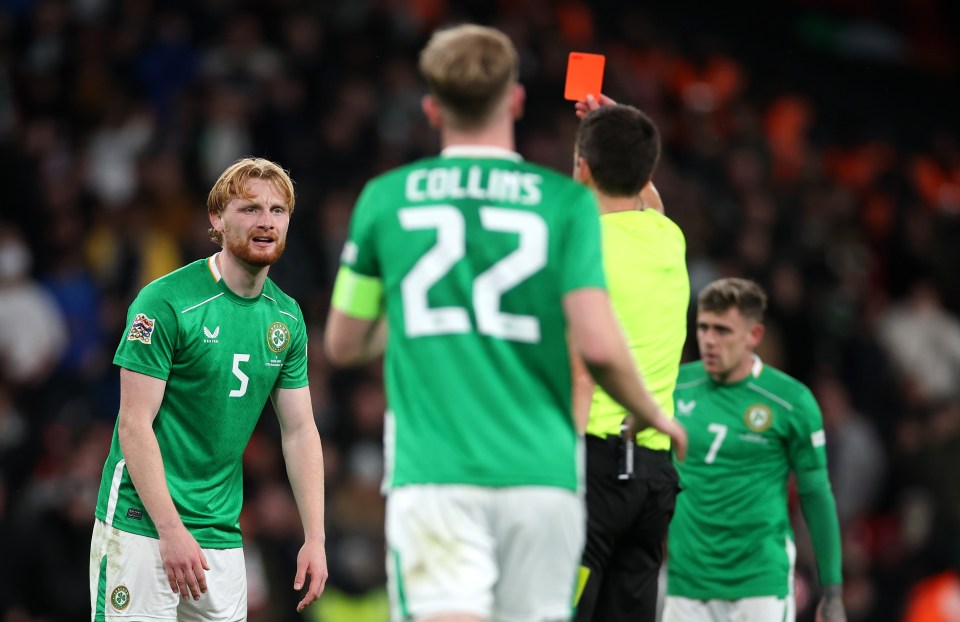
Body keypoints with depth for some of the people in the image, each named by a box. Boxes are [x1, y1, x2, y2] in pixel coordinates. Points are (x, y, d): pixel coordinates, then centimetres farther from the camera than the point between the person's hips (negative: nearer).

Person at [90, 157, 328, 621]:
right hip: (142, 523, -6)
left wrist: (314, 538, 4)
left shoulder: (287, 317, 8)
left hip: (222, 531, 6)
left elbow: (300, 430, 12)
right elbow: (135, 424, -14)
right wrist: (172, 530, -20)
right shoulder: (165, 302, -12)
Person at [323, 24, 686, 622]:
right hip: (541, 472, 0)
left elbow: (343, 344, 17)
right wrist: (652, 415, 11)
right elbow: (598, 344, -8)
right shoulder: (564, 201, 2)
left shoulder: (384, 198, 7)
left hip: (432, 475, 0)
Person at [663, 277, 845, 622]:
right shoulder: (677, 386, 4)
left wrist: (832, 591, 3)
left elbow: (816, 496, 2)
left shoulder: (790, 400, -4)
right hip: (686, 581, 3)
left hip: (762, 583, -3)